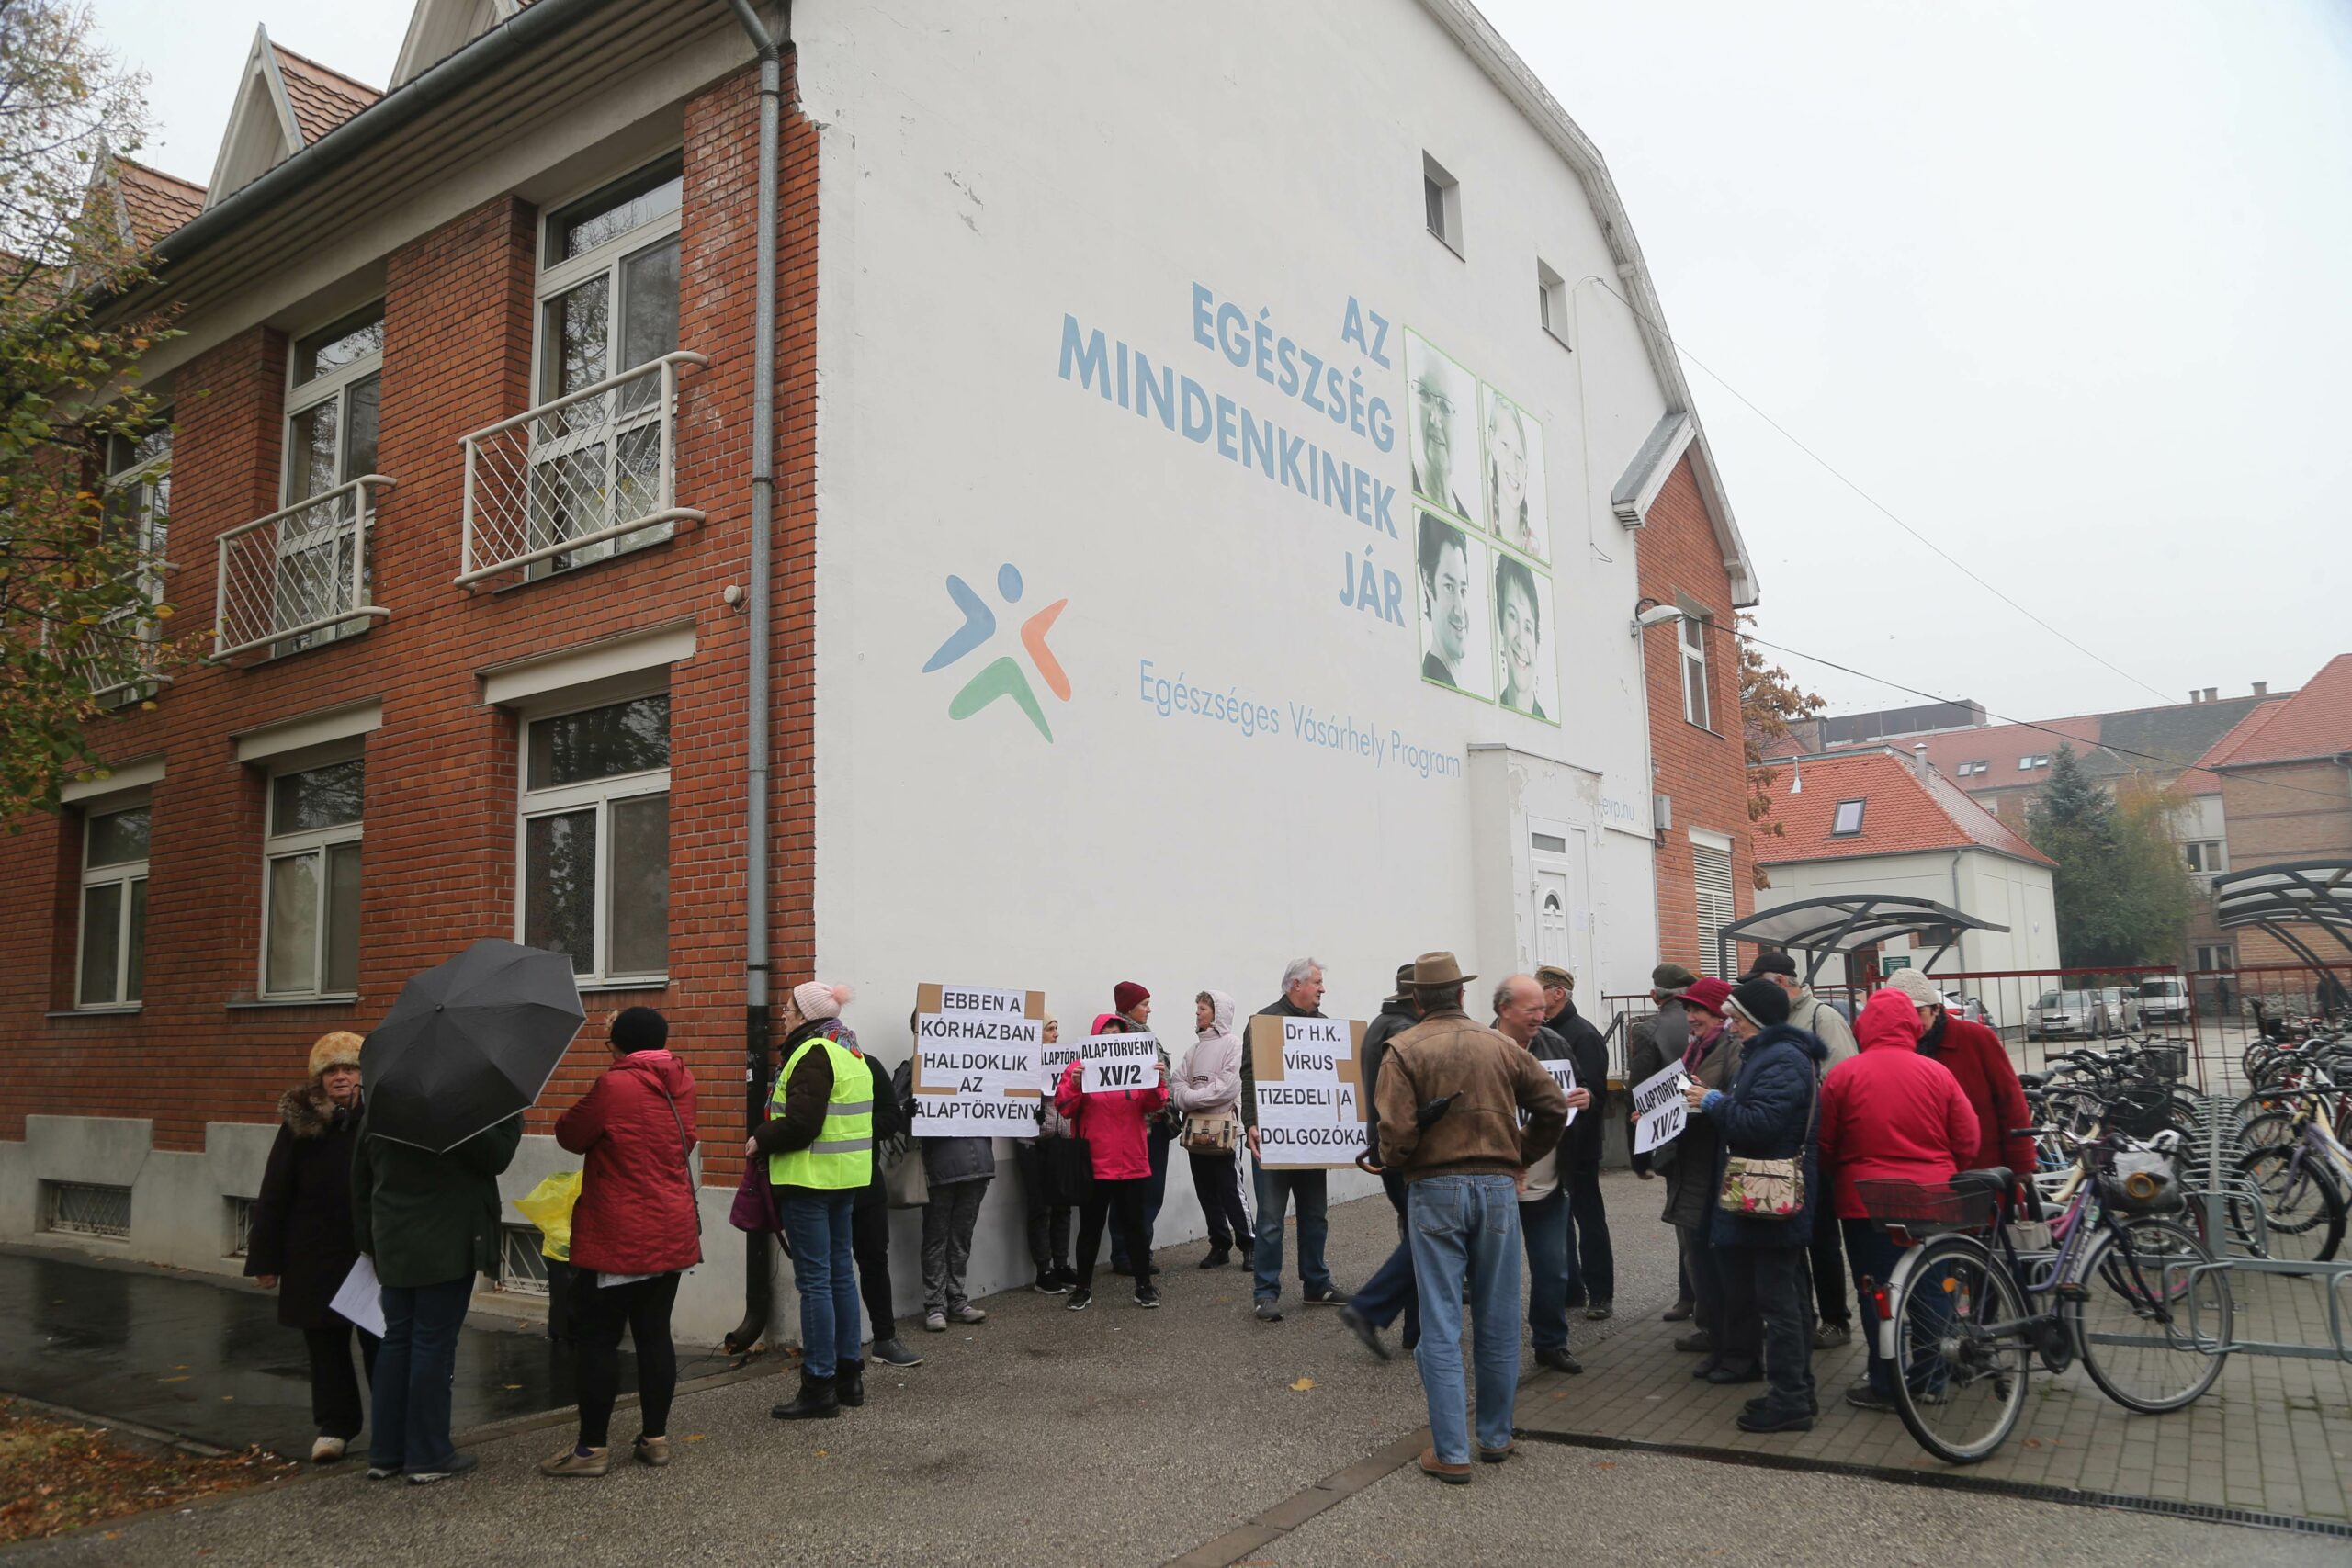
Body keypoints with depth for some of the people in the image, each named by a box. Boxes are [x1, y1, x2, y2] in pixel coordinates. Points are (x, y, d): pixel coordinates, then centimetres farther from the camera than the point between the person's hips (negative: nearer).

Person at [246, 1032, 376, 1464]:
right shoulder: (299, 1123, -1)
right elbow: (274, 1196, 2)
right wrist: (266, 1259, 1)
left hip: (374, 1252, -2)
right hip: (316, 1256, 2)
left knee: (379, 1342, 6)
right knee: (325, 1345, 11)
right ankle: (335, 1425, 26)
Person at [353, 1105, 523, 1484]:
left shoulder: (374, 1110, 5)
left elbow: (360, 1179, 13)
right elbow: (496, 1156, -16)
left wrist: (367, 1237, 22)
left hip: (393, 1245, 7)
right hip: (447, 1247, -7)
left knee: (396, 1340, 15)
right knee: (434, 1344, 0)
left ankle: (384, 1452, 20)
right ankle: (428, 1457, 8)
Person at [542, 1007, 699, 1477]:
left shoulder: (613, 1086, -15)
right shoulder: (681, 1084, 3)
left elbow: (569, 1135, -4)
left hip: (618, 1239, -6)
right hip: (672, 1234, 6)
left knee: (597, 1338, 3)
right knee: (654, 1333, 12)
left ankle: (593, 1447, 8)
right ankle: (655, 1437, 17)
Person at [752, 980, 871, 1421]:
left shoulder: (813, 1055, -15)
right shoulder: (851, 1053, 15)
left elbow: (800, 1124, -23)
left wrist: (760, 1141, -7)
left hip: (811, 1178, -10)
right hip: (846, 1177, 10)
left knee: (814, 1280, -5)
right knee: (840, 1273, 15)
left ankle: (819, 1388, -1)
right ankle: (848, 1375, 23)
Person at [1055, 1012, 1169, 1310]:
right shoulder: (1080, 1067, -1)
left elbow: (1150, 1106, 2)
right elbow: (1064, 1107, -7)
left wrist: (1159, 1084, -16)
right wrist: (1074, 1084, -24)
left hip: (1131, 1162, 2)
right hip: (1093, 1163, -1)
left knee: (1134, 1224, 8)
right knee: (1090, 1226, 8)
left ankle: (1144, 1286, 18)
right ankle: (1083, 1288, 19)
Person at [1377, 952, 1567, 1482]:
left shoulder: (1405, 1050, -7)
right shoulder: (1500, 1046, 4)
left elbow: (1396, 1131, -16)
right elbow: (1554, 1106, 2)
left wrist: (1394, 1165, 5)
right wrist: (1521, 1158, 13)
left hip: (1434, 1190, -3)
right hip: (1498, 1186, 3)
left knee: (1441, 1326, 3)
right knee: (1498, 1322, 14)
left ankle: (1451, 1453, 5)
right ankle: (1496, 1437, 25)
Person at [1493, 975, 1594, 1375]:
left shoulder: (1554, 1044, 3)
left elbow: (1580, 1088, 16)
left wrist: (1584, 1098, -6)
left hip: (1549, 1184, 5)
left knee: (1554, 1271, 14)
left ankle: (1551, 1344, 32)